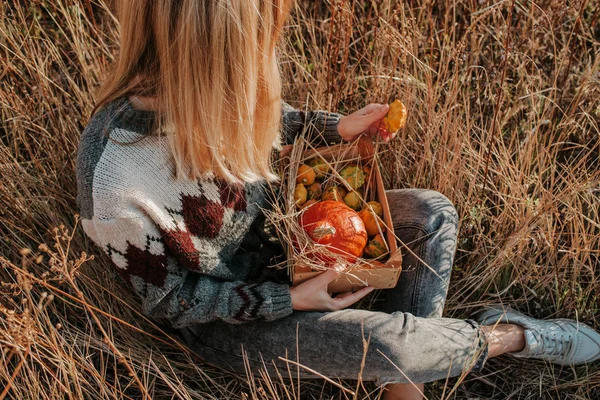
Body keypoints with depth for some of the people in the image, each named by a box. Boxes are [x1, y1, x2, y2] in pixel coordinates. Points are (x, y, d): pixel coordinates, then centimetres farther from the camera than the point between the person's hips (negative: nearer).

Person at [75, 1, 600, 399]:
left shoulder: (203, 90, -18)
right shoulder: (116, 181, -35)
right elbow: (170, 301, -20)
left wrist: (338, 128, -2)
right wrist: (290, 300, -22)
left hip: (273, 231, 7)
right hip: (224, 314, -6)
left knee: (433, 213, -2)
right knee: (386, 342, -26)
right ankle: (507, 334, 8)